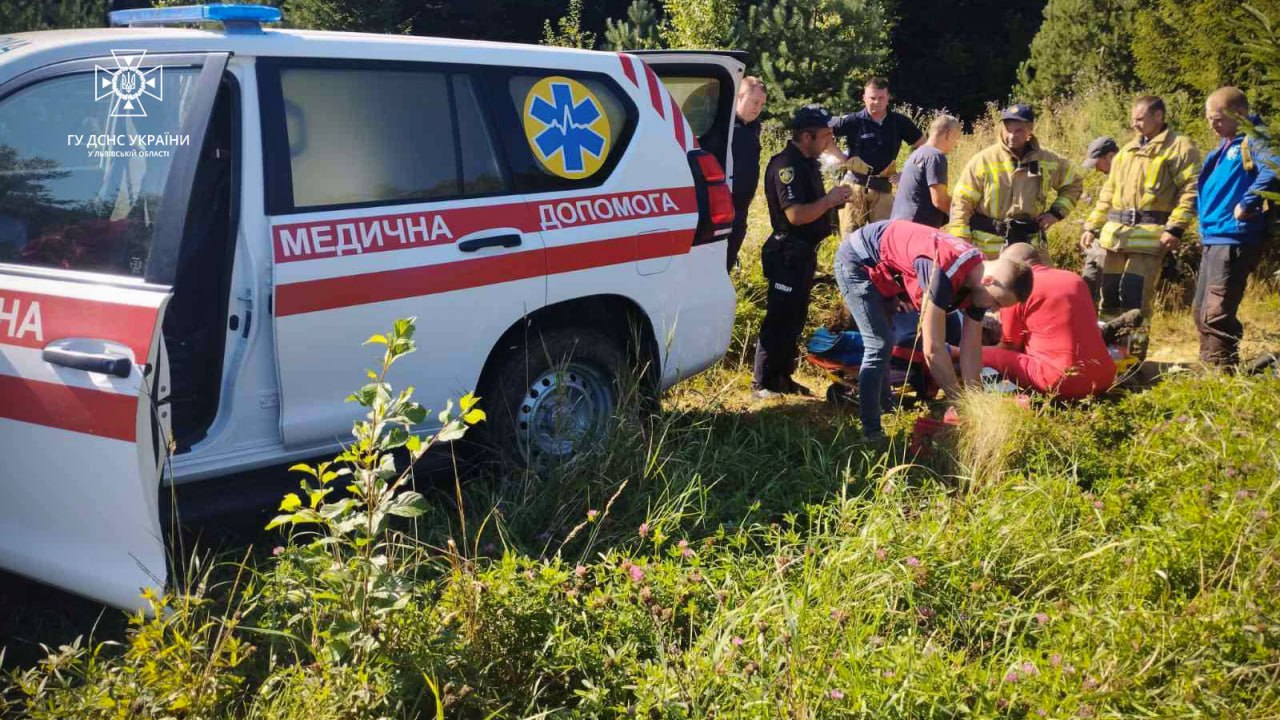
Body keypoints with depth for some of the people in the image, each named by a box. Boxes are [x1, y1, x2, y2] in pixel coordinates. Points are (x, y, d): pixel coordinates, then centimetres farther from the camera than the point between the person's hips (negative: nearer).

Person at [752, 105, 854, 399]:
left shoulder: (807, 163, 13)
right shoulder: (786, 165, -18)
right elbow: (796, 214, -27)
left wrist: (834, 200, 7)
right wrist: (829, 200, -17)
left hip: (804, 252, 10)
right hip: (788, 253, -10)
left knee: (795, 318, 16)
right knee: (779, 319, -5)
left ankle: (782, 377, 26)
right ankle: (761, 383, 2)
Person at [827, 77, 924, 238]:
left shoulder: (899, 122, 3)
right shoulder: (853, 121, -5)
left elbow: (922, 147, 13)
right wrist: (842, 158, -9)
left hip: (883, 188, 2)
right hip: (855, 186, -2)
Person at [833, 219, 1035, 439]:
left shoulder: (978, 282, -12)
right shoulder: (944, 273, -38)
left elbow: (971, 348, -4)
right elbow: (933, 349, -34)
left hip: (884, 271, 9)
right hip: (857, 261, -9)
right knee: (879, 348, -15)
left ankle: (884, 408, 40)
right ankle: (871, 433, -7)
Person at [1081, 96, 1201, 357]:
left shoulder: (1179, 147, -1)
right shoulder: (1127, 150, 22)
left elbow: (1191, 190, -9)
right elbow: (1108, 193, 26)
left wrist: (1175, 228, -19)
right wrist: (1092, 226, 18)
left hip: (1149, 234, -7)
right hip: (1115, 232, 7)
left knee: (1134, 295, -8)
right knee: (1108, 292, 9)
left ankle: (1133, 355, 0)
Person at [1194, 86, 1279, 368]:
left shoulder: (1251, 142, -10)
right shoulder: (1224, 147, 18)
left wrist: (1247, 204, -25)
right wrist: (1204, 215, 17)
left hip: (1234, 240, -10)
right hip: (1213, 238, 10)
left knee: (1215, 313, -11)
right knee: (1201, 310, 15)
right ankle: (1208, 367, 25)